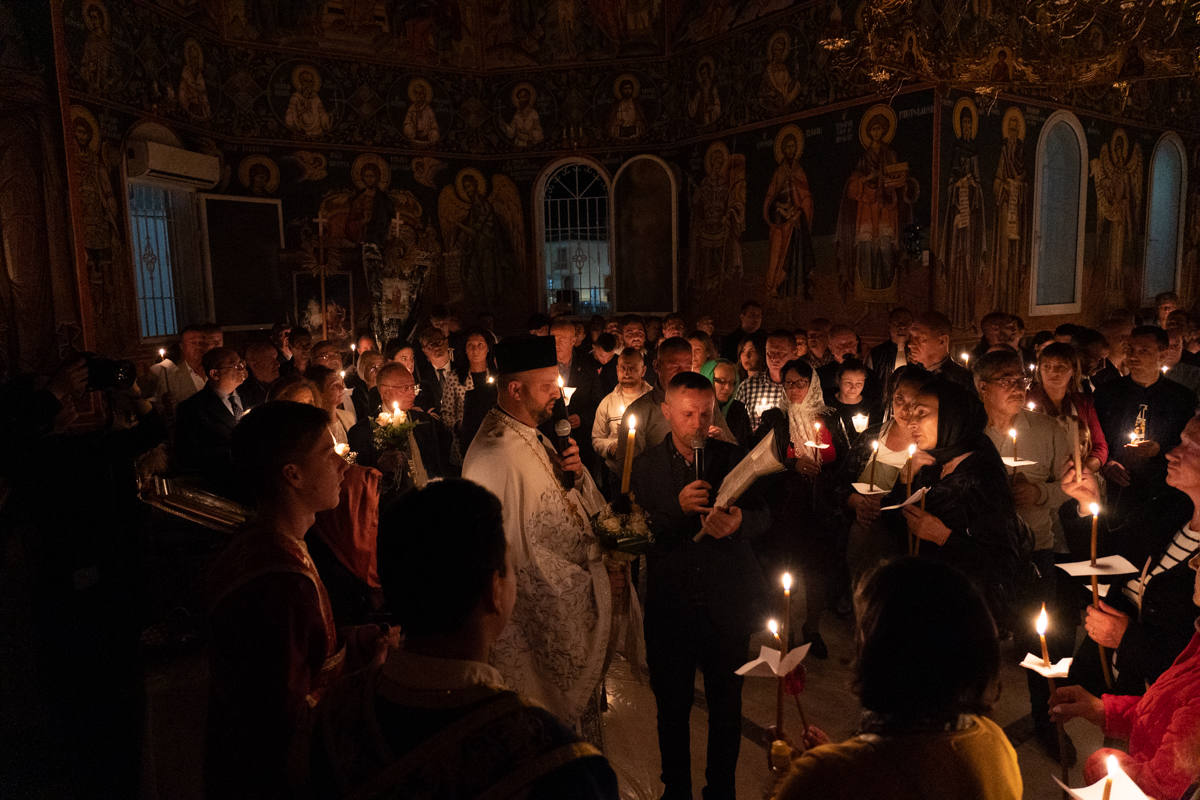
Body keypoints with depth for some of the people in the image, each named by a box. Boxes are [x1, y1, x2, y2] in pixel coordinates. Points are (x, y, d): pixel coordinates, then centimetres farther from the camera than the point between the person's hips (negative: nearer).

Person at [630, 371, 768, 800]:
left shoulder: (734, 458, -1)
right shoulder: (645, 466, -3)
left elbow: (762, 515, -2)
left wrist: (739, 521, -25)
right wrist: (679, 508, -25)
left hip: (727, 606, 1)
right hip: (670, 607, 0)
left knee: (726, 705, 14)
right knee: (672, 706, 14)